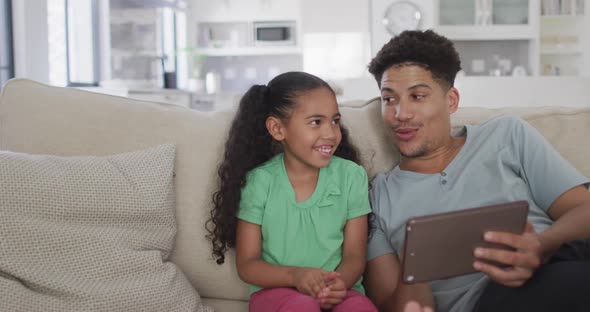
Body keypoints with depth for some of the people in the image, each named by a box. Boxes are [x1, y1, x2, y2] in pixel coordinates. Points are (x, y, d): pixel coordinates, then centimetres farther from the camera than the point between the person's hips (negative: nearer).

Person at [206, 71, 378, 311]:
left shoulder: (351, 176, 0)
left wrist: (339, 283, -22)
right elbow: (247, 264, -2)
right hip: (276, 290, -1)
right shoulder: (258, 182, -4)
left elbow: (354, 256, 2)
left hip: (338, 291, 1)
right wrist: (294, 275, -21)